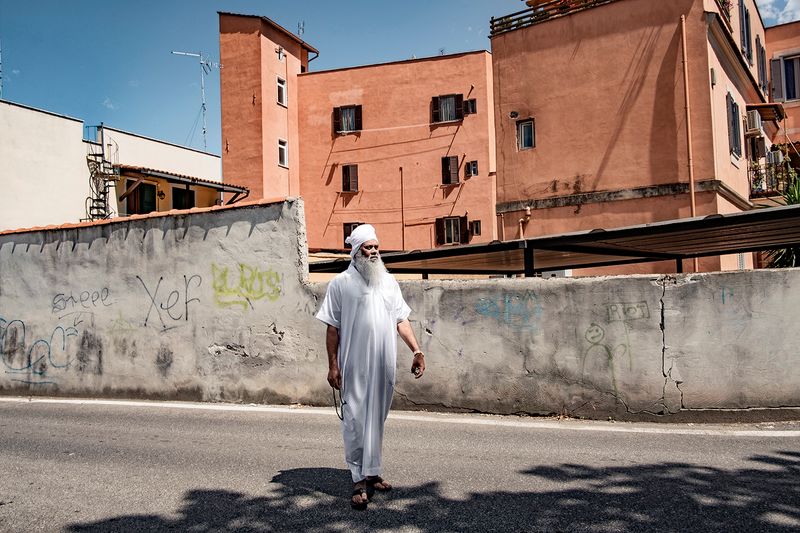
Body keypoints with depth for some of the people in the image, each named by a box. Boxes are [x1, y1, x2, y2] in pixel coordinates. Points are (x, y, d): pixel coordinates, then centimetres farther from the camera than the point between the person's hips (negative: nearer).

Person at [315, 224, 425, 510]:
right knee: (355, 421, -2)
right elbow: (332, 328, -2)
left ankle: (372, 473, 25)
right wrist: (332, 365, -6)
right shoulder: (341, 283, -1)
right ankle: (359, 482, 6)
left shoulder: (388, 281, 12)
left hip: (383, 367, 4)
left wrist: (417, 350, 4)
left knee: (376, 420, 13)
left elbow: (401, 320, 13)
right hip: (354, 366, -4)